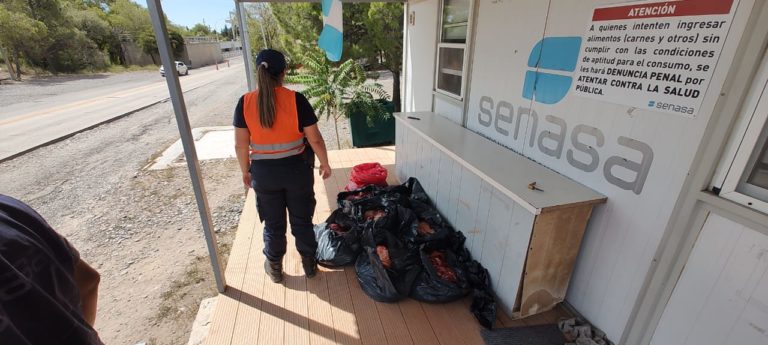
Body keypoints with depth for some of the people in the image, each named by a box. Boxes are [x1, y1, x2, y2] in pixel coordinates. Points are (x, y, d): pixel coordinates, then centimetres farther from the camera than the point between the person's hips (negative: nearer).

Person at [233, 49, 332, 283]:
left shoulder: (245, 102, -8)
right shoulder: (296, 99, -13)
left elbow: (240, 144, -3)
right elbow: (315, 139, -12)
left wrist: (245, 171, 11)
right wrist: (325, 164, 3)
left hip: (264, 173, 1)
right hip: (297, 169, -1)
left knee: (273, 224, 18)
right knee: (302, 220, 17)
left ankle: (275, 268, 37)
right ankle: (309, 264, 34)